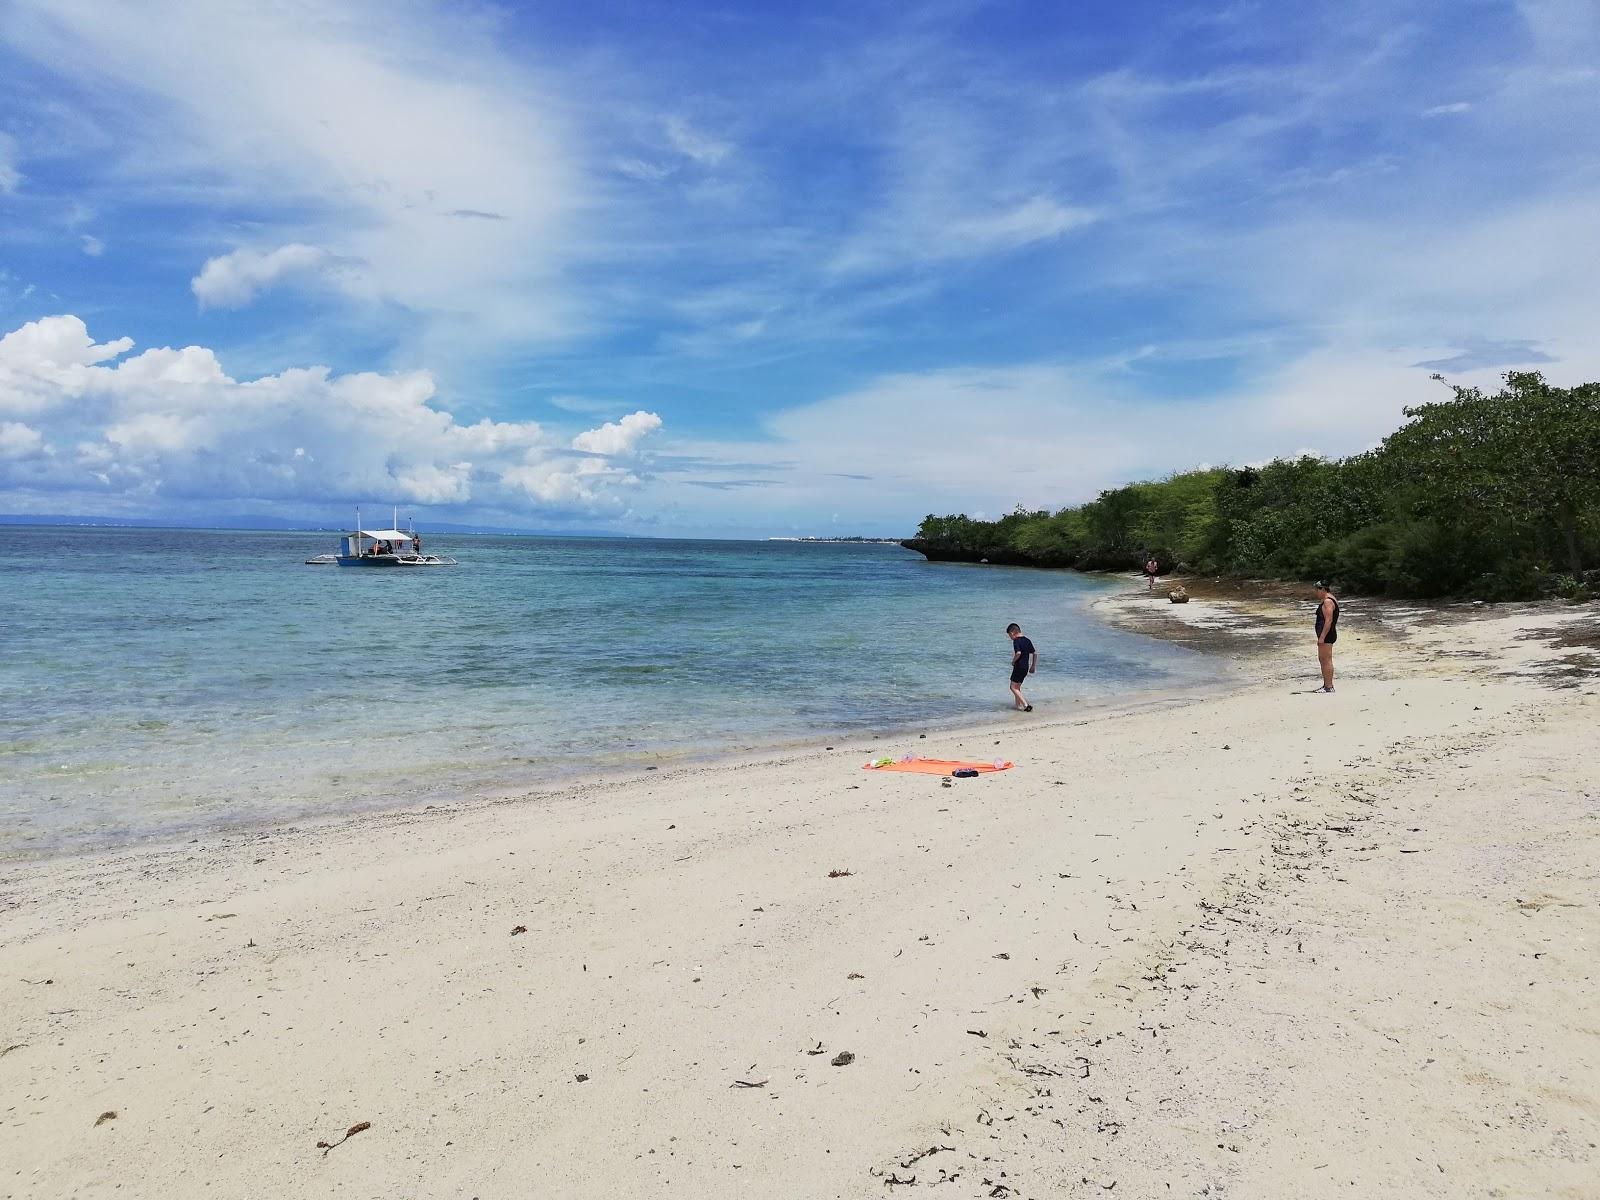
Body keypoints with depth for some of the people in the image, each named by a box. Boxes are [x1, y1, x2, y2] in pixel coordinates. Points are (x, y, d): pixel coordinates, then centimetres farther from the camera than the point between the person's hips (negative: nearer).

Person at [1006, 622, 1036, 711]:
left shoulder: (1016, 641, -14)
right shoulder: (1027, 640, 10)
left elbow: (1018, 653, -29)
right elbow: (1034, 653, 13)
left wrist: (1013, 661, -12)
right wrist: (1033, 666, 20)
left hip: (1019, 667, -8)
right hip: (1026, 667, 8)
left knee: (1013, 687, -2)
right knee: (1017, 687, 19)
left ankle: (1026, 705, -12)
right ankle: (1019, 706, 21)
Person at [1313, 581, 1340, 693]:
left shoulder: (1328, 601, -16)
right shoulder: (1327, 600, 18)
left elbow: (1328, 620, -22)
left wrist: (1322, 637, -24)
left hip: (1326, 635, -11)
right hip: (1326, 635, 11)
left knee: (1327, 660, -9)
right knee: (1322, 659, 16)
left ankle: (1329, 686, -8)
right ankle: (1326, 684, 21)